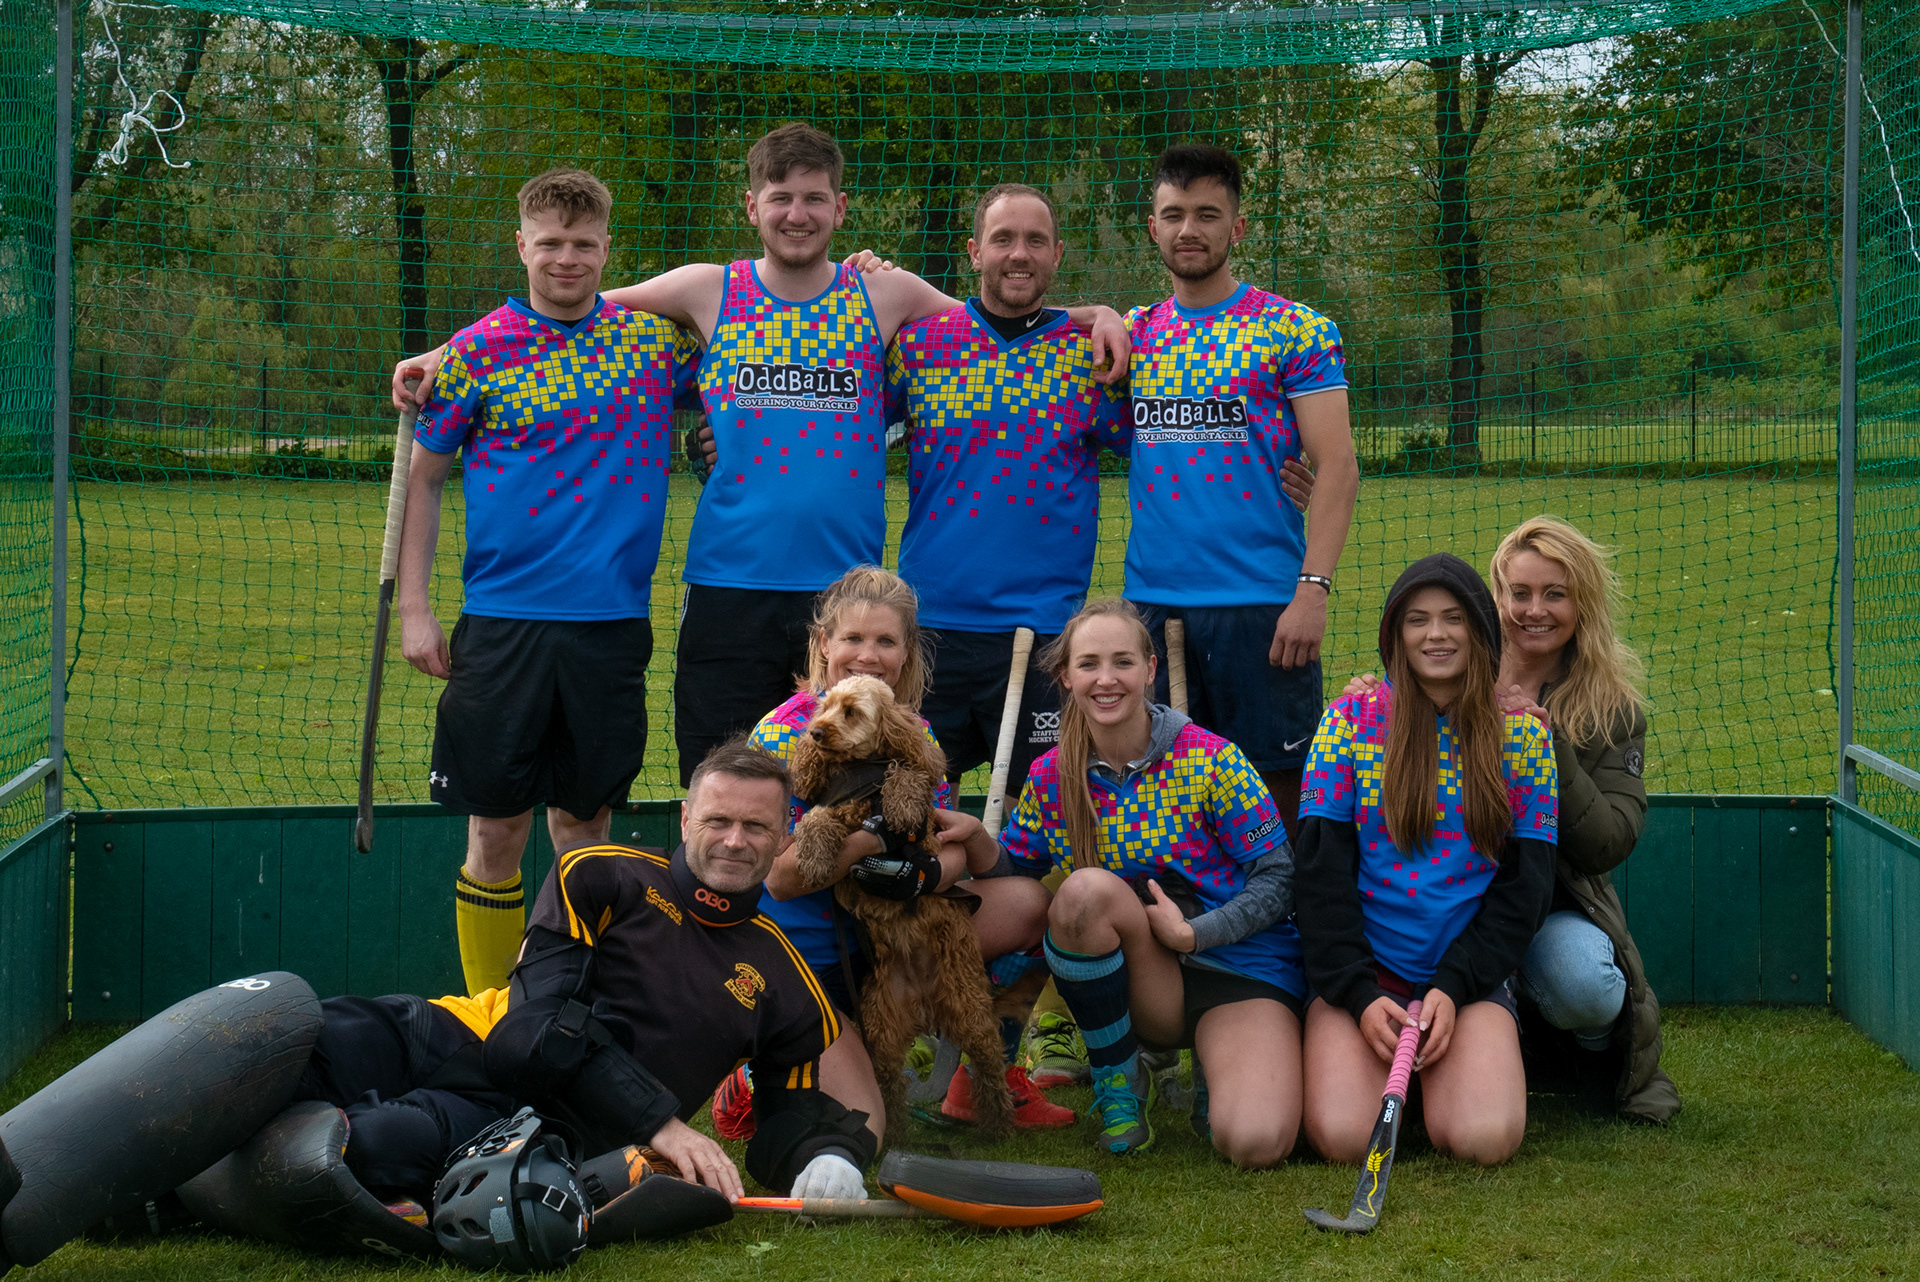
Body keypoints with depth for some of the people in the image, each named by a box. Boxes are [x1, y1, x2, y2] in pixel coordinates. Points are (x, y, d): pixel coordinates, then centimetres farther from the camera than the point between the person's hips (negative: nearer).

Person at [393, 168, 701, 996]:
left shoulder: (657, 337, 5)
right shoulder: (479, 352, 0)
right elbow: (423, 478, 5)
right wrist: (412, 608, -1)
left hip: (612, 623, 2)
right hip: (503, 621, -2)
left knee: (583, 821, 9)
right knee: (496, 827, 0)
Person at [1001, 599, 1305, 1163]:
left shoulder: (1209, 761, -9)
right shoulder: (1052, 776, 1)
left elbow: (1278, 879, -7)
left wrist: (1191, 932, -20)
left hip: (1238, 966, -3)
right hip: (1138, 984, 3)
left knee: (1255, 1142, -29)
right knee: (1087, 890, -31)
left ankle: (1220, 1072, 11)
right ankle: (1117, 1082, -7)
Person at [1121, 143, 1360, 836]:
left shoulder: (1294, 331, 0)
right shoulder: (1133, 334, 13)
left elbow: (1337, 467, -5)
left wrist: (1313, 589, -15)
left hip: (1260, 602, -4)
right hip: (1150, 600, 4)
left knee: (1273, 792, -1)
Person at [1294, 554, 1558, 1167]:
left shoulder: (1522, 735, 4)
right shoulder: (1351, 719, 1)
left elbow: (1523, 887, 2)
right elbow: (1320, 869, -2)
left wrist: (1453, 988, -10)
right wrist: (1359, 995, -12)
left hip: (1471, 978, 1)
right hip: (1358, 973, 0)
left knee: (1485, 1139, -23)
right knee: (1342, 1137, -22)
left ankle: (1438, 1076, 12)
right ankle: (1392, 1068, 12)